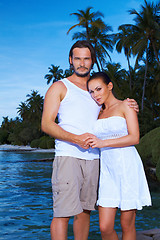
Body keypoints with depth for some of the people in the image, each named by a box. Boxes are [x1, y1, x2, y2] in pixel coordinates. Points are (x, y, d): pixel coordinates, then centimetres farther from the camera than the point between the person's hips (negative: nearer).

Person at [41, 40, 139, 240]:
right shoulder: (59, 87, 6)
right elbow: (46, 124, -4)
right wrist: (76, 139, -19)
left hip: (92, 158, 5)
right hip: (67, 156, -5)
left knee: (84, 210, 10)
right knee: (63, 213, -9)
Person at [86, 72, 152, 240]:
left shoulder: (126, 106, 2)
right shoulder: (99, 113, 18)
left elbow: (134, 138, -10)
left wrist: (103, 143, -16)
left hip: (128, 169, -5)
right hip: (108, 171, 5)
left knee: (127, 226, 2)